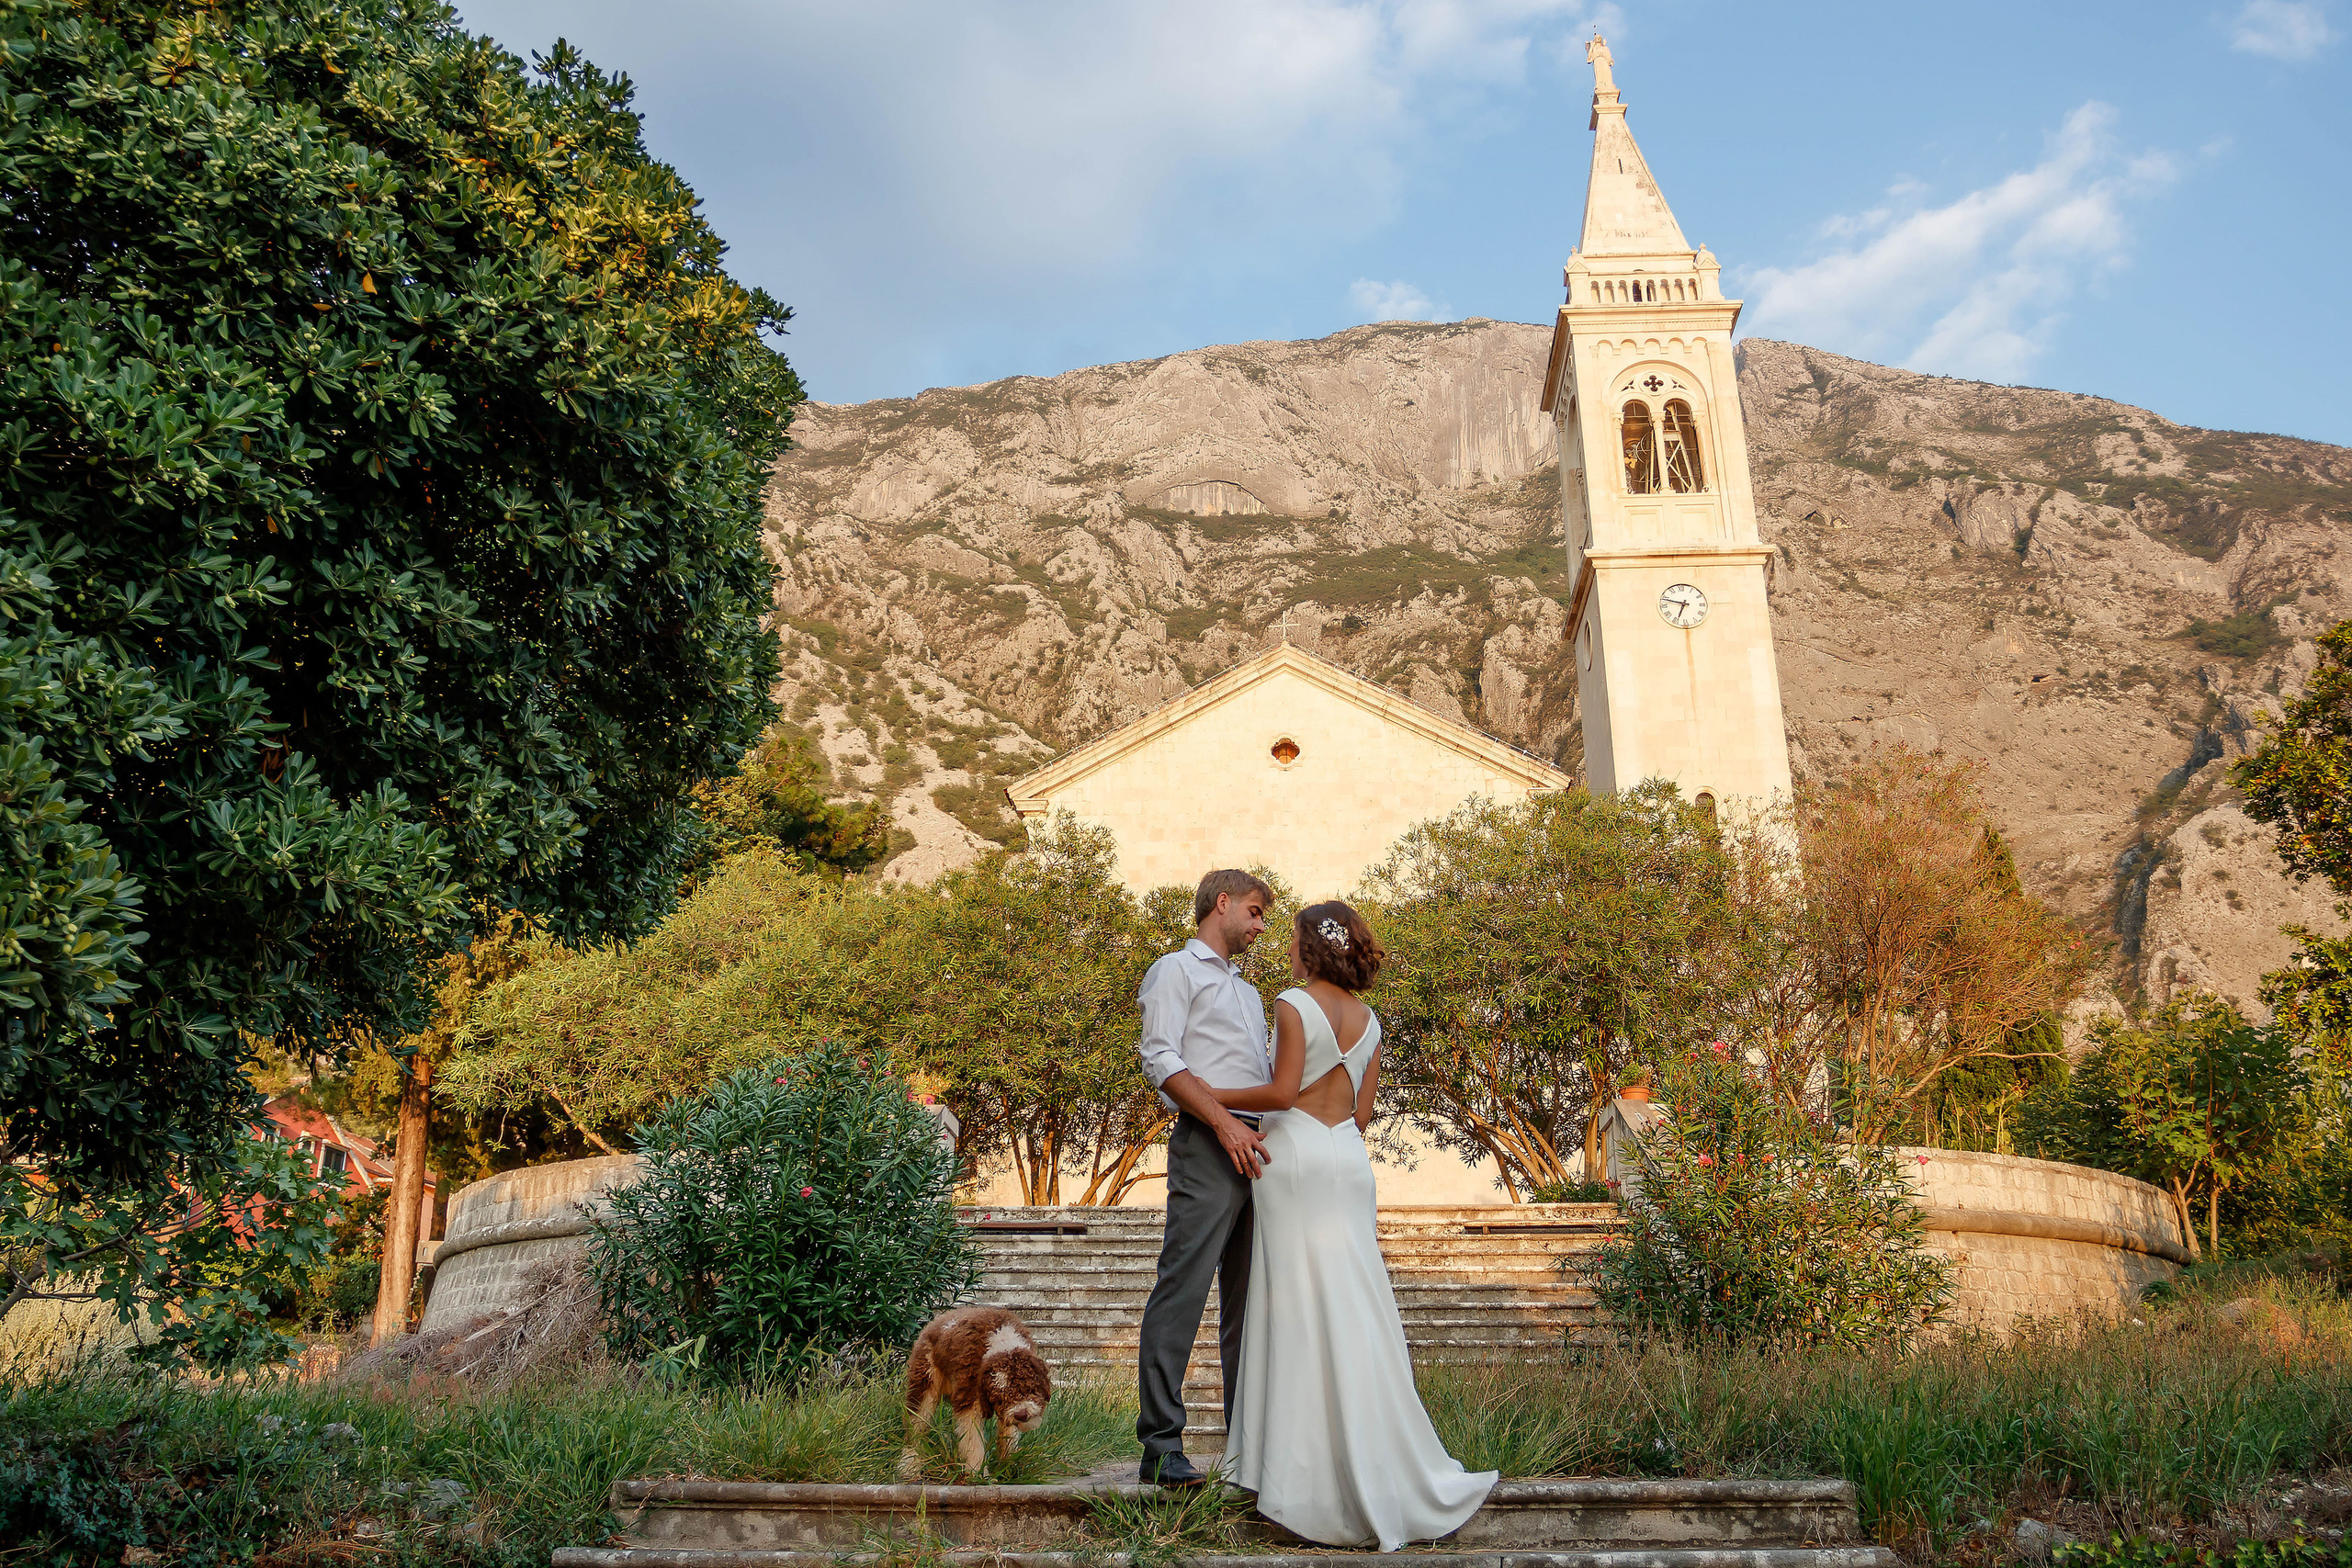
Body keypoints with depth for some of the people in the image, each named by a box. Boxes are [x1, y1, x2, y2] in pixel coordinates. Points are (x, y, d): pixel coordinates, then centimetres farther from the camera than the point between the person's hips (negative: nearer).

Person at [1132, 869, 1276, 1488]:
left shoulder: (1248, 990, 29)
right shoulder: (1176, 970, 4)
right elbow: (1161, 1058, -9)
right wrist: (1224, 1123, -18)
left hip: (1259, 1149, 8)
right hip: (1207, 1145, -8)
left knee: (1248, 1300, 9)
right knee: (1182, 1291, -11)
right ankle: (1161, 1444, -9)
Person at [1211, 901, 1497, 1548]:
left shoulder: (1294, 1003, -8)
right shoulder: (1368, 1019, 12)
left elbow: (1283, 1091, -15)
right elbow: (1362, 1111, 12)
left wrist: (1211, 1096, -5)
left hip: (1297, 1156, -6)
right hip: (1348, 1157, 6)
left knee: (1302, 1305, -1)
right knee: (1352, 1303, 7)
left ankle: (1309, 1464, 4)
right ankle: (1375, 1461, 9)